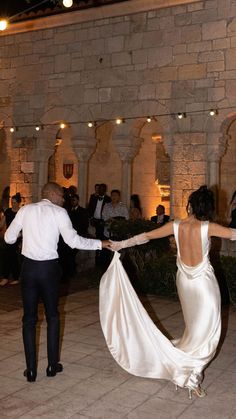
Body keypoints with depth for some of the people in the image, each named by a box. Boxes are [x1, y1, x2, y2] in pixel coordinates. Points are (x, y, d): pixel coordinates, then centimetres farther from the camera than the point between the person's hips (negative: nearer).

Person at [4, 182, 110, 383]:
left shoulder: (26, 210, 4)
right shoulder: (59, 213, -5)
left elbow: (9, 238, 6)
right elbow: (74, 241, -12)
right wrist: (100, 244, -2)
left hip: (29, 267, 2)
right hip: (49, 268, -2)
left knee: (29, 318, 10)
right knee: (52, 316, 16)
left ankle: (31, 369, 13)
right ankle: (52, 365, 22)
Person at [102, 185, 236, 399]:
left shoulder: (176, 225, -8)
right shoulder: (208, 227, -19)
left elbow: (147, 235, 0)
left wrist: (122, 244, 11)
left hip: (185, 280, 5)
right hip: (204, 282, -5)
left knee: (195, 327, 24)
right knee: (207, 331, 6)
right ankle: (192, 378, 6)